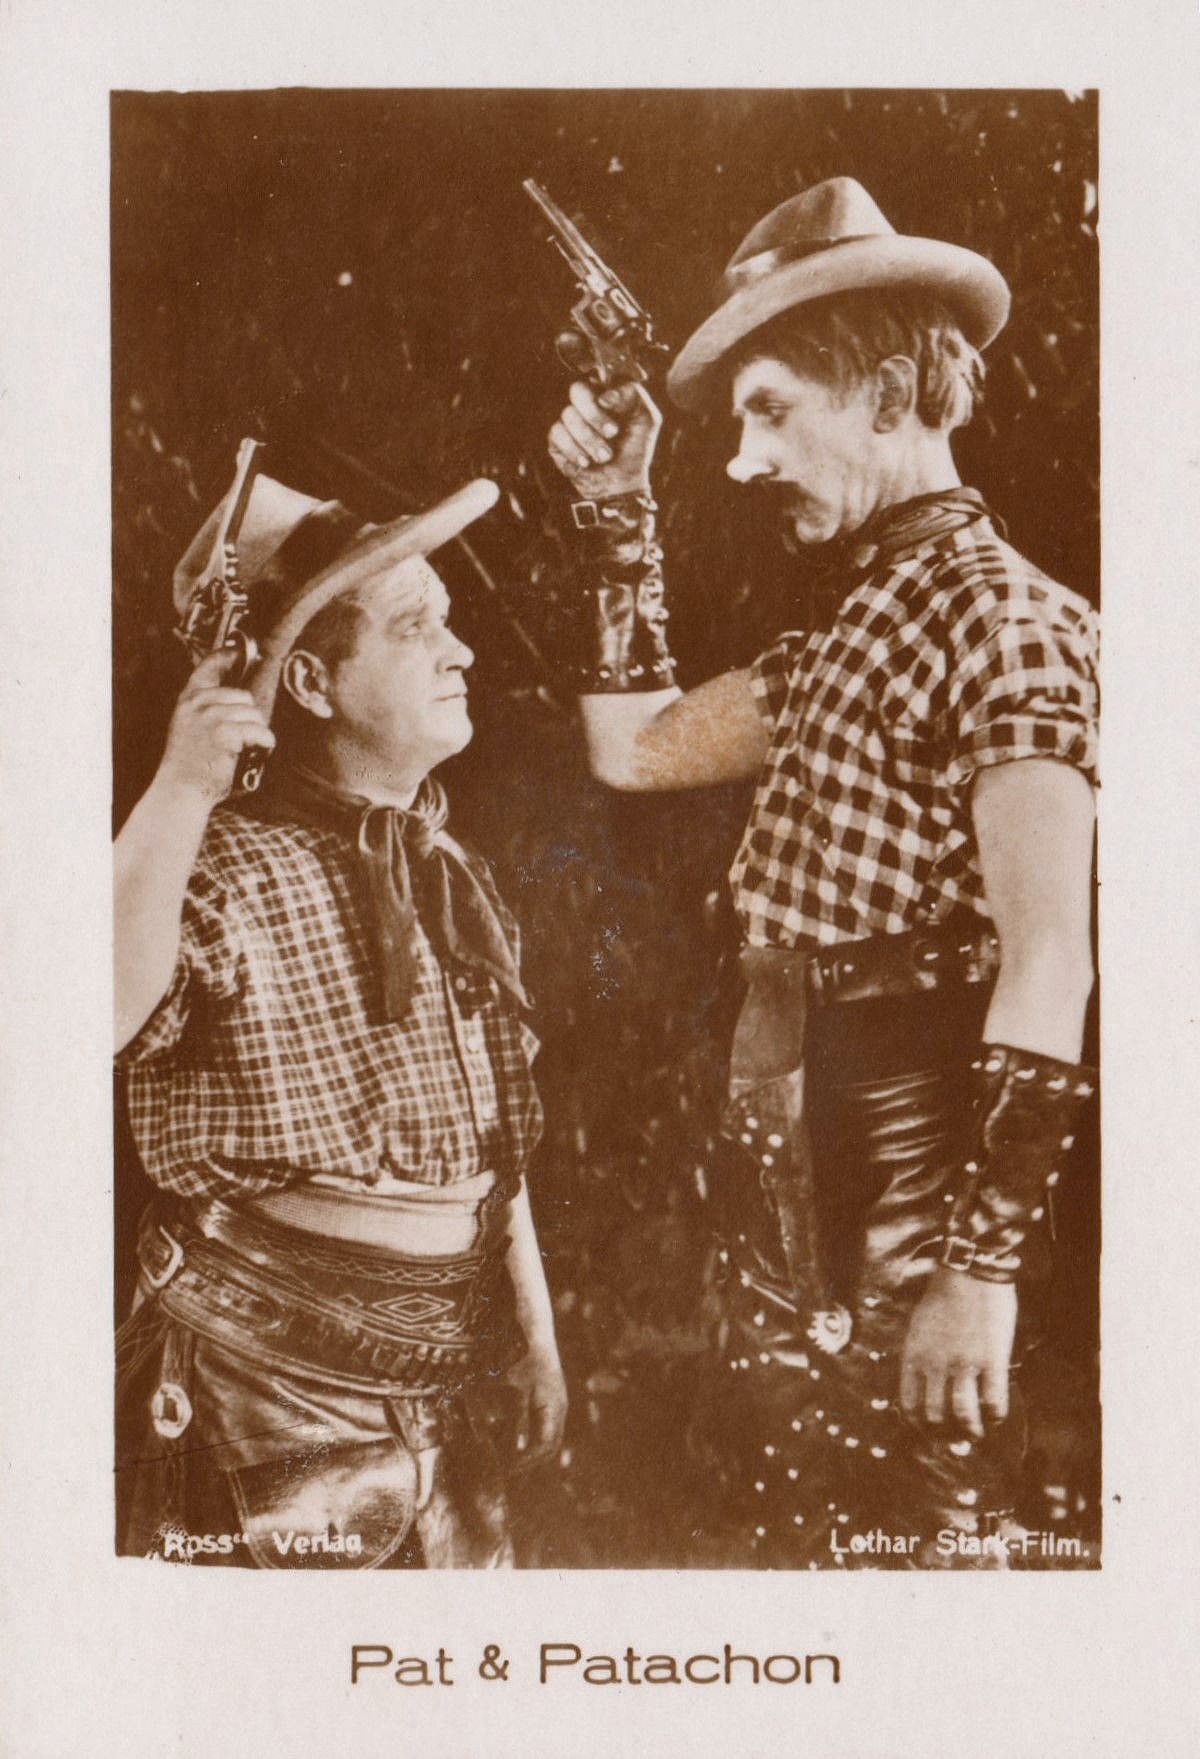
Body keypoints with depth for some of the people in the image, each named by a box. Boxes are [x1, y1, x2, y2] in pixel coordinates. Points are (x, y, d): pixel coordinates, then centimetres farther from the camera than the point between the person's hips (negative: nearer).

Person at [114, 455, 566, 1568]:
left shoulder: (454, 879, 8)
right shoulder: (231, 864, -13)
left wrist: (535, 1335, 18)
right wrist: (182, 789, -36)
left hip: (451, 1384, 7)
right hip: (265, 1381, -7)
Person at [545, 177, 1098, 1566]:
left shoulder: (1008, 613, -13)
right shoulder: (837, 632, 15)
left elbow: (1048, 955, -22)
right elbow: (636, 748, 22)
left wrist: (984, 1256, -27)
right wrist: (618, 515, 17)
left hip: (907, 1178, -8)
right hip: (777, 1166, 9)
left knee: (911, 1541, 0)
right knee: (788, 1529, 17)